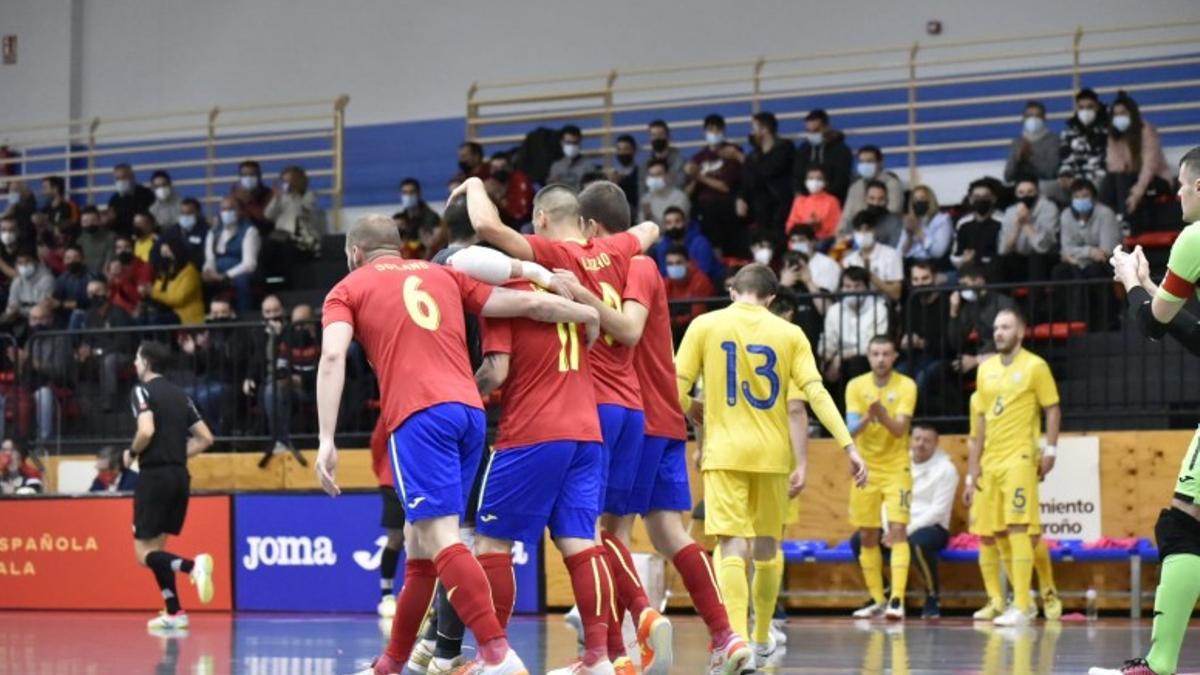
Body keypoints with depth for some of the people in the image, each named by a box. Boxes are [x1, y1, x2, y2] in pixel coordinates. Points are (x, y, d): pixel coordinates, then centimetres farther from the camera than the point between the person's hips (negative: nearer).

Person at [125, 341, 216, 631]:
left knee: (144, 553, -4)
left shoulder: (142, 390, -6)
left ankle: (193, 565, -30)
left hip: (154, 475, -7)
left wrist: (131, 453, -4)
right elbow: (205, 438, 12)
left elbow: (146, 431, -22)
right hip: (179, 477, 7)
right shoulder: (179, 395, 14)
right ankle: (173, 612, 11)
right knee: (156, 547, 17)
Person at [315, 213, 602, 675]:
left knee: (439, 539, -14)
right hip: (470, 411, 6)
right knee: (420, 543, 17)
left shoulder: (348, 289, 14)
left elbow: (333, 356, -4)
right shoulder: (442, 276, 25)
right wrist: (589, 315, 33)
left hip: (419, 416, -6)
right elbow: (526, 303, 18)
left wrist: (326, 441, -11)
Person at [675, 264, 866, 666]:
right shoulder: (789, 334, 4)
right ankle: (762, 641, 28)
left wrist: (693, 410, 20)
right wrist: (849, 446, -5)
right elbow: (816, 394, -4)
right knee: (766, 548, 17)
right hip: (772, 453, 2)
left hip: (725, 451, -2)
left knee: (733, 548, -9)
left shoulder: (705, 326, 1)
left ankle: (737, 641, -26)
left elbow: (677, 390, -2)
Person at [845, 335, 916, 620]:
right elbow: (851, 428, -10)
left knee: (897, 531, -14)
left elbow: (900, 429, -17)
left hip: (896, 469, -3)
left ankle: (897, 600, -19)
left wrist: (883, 415, -36)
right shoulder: (856, 386, -1)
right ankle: (877, 600, 16)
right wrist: (867, 418, -32)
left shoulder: (906, 386, -7)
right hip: (866, 469, 3)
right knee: (867, 537, 6)